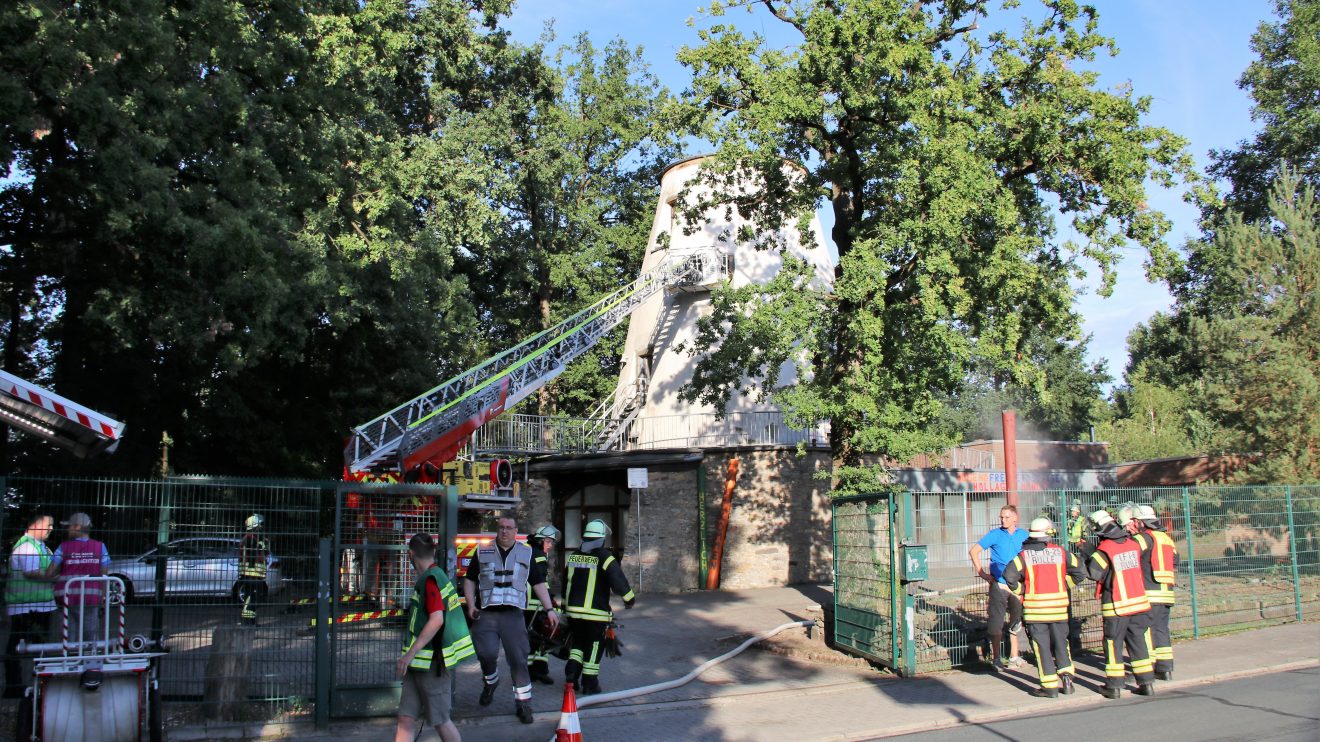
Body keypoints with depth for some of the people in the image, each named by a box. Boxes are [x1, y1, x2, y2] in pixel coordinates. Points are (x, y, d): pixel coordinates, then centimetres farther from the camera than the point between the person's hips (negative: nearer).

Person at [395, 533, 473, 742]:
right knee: (406, 720, 6)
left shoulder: (430, 580, -16)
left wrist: (411, 653, -26)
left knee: (440, 721, 3)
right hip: (420, 663, 9)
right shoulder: (439, 576, 13)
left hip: (432, 664, -9)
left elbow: (436, 620, -27)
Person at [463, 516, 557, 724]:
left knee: (518, 659, -3)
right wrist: (471, 605, 0)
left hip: (513, 614, 0)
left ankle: (523, 704, 6)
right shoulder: (483, 552, 10)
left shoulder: (526, 553, 10)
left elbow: (538, 583, 11)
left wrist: (549, 609, 4)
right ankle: (490, 682, 20)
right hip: (486, 613, 0)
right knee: (487, 653, -13)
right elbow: (470, 580, 14)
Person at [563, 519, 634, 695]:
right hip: (596, 612, -5)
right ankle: (589, 683, 9)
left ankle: (572, 669, 4)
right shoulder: (604, 557, -11)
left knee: (578, 642, 21)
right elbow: (618, 580, -15)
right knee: (593, 647, 5)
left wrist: (566, 604, 31)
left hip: (574, 610, 5)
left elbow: (566, 582, 18)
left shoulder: (573, 556, 8)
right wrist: (630, 598, 0)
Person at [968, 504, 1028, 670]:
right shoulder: (995, 535, -5)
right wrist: (982, 573, -8)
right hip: (998, 585, -4)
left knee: (1016, 621, 13)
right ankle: (996, 658, 5)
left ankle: (1014, 657, 25)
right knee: (996, 622, -2)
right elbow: (973, 551, -3)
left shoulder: (1024, 535, 4)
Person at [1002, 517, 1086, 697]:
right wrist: (1064, 585, 12)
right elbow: (1079, 571, 3)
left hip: (1035, 606, -2)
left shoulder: (1024, 555, -4)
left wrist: (1020, 591, 1)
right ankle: (1066, 675, 5)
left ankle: (1050, 686, 4)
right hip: (1058, 605, 2)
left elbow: (1009, 575, -15)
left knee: (1041, 645, 3)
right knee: (1060, 641, 18)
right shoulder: (1060, 552, 2)